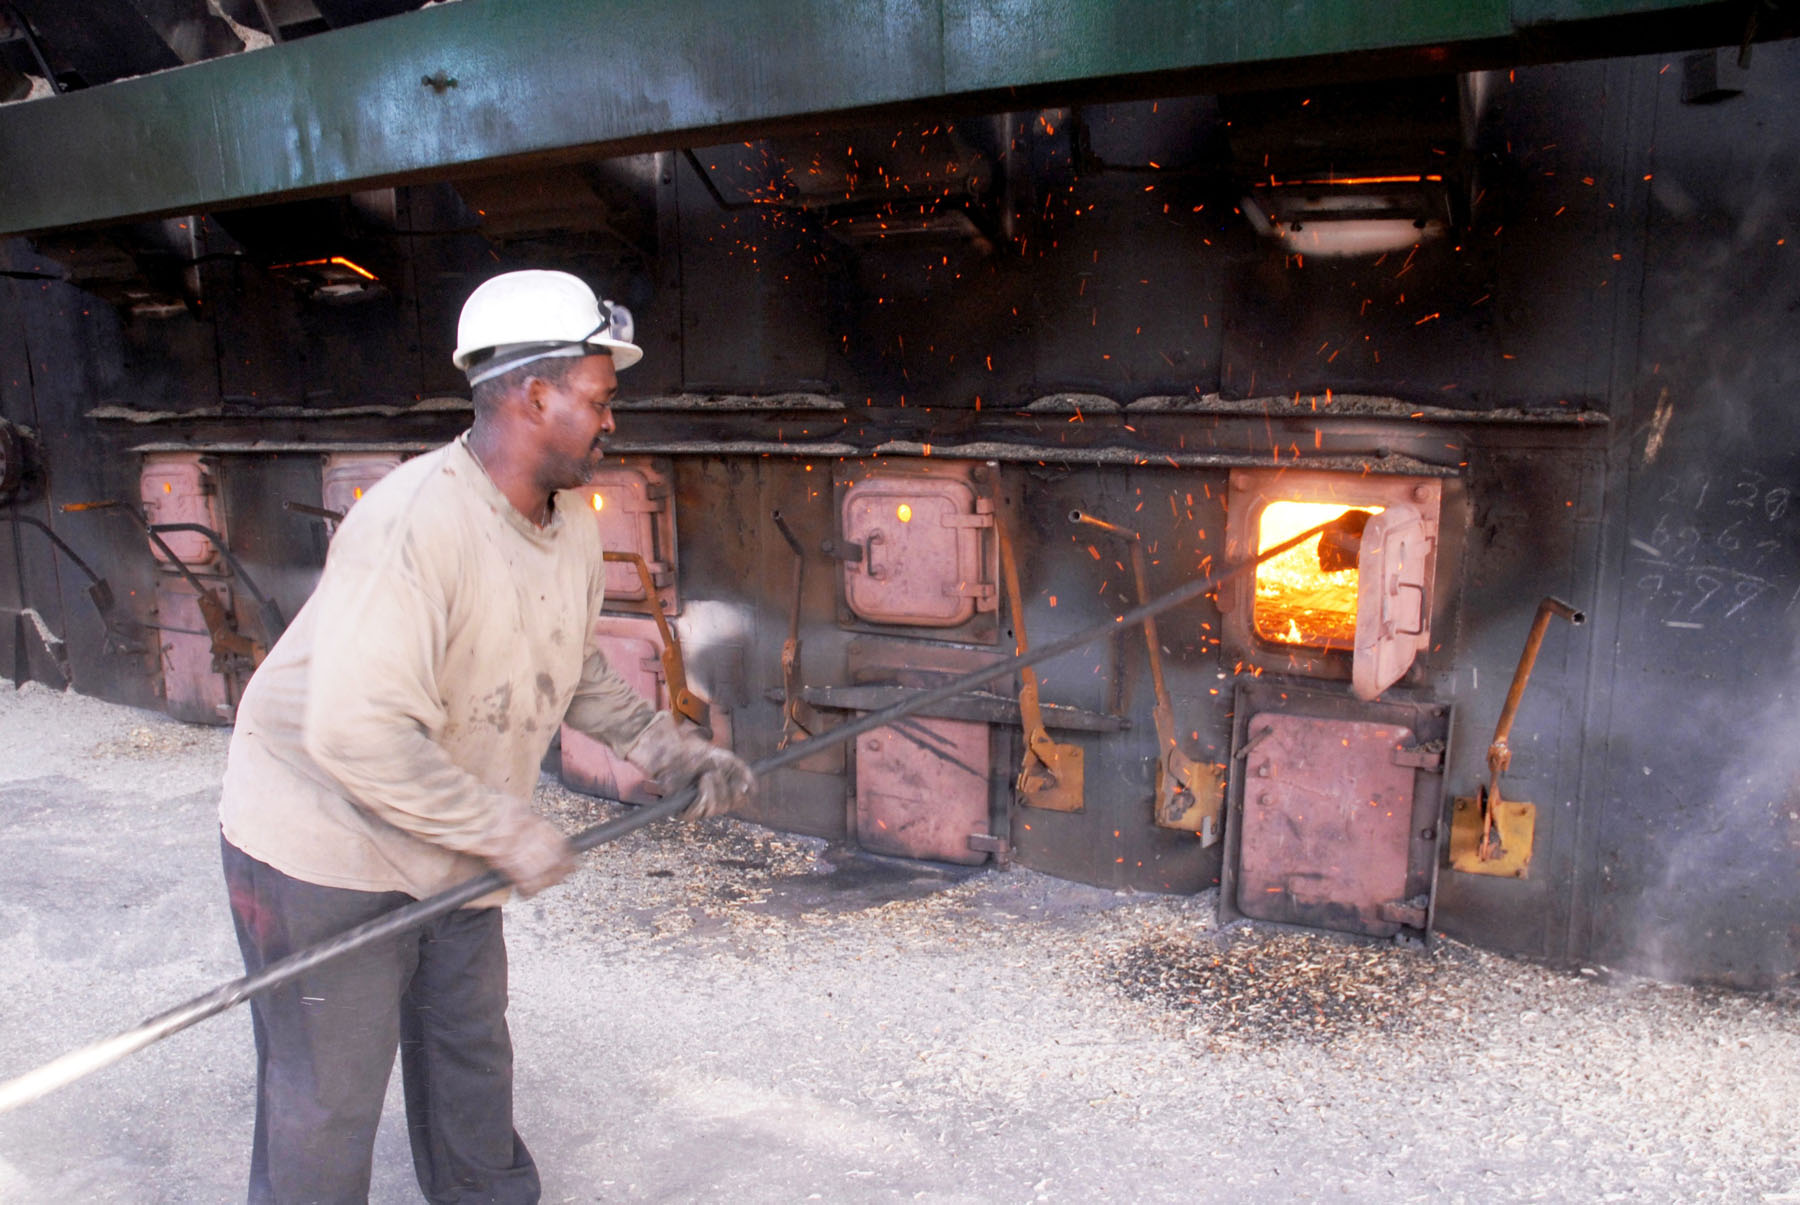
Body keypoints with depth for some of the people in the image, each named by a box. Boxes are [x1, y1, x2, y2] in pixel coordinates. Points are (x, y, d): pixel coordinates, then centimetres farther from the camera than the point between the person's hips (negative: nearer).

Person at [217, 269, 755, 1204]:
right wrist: (507, 831, -28)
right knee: (329, 1103, 5)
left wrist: (667, 750, 2)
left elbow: (571, 671, 13)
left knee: (471, 1057, 23)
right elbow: (357, 736, -36)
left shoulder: (571, 528, -2)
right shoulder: (414, 523, -31)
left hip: (453, 851, 8)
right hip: (326, 854, -8)